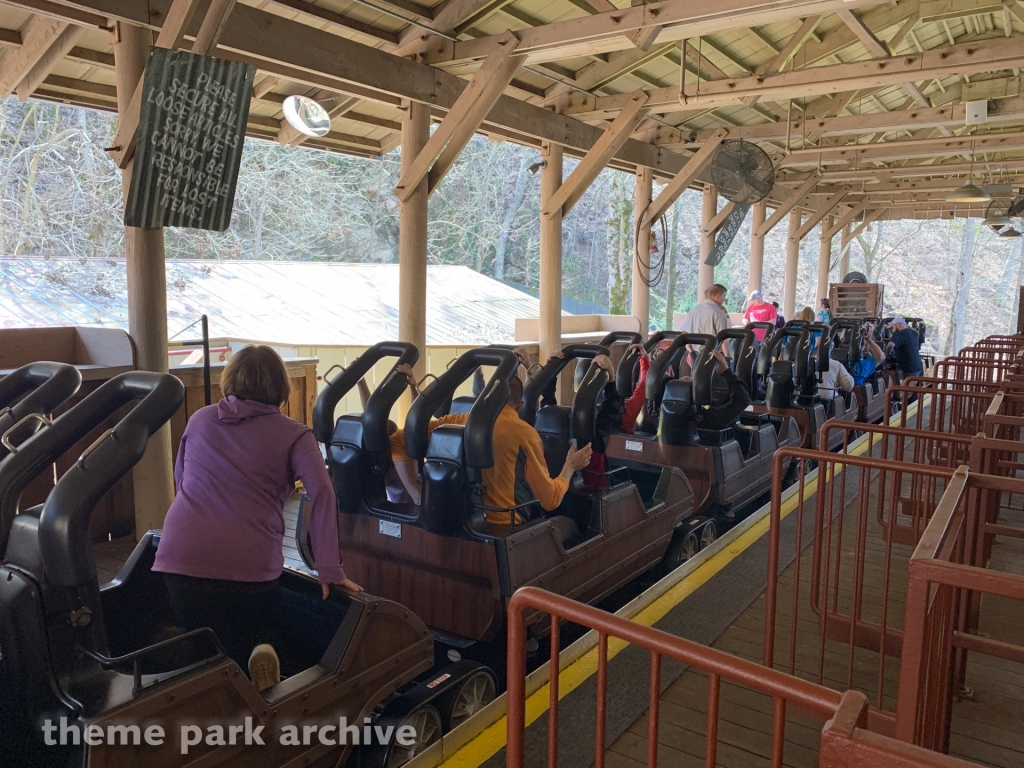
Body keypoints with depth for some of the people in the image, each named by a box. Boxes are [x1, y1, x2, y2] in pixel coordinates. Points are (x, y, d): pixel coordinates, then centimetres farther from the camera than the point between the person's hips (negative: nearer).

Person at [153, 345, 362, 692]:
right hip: (250, 564, -2)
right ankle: (259, 657, -11)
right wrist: (330, 571, -8)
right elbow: (322, 493, -9)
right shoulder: (294, 435, 5)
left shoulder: (199, 420, 16)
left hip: (179, 558, 3)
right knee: (258, 640, 21)